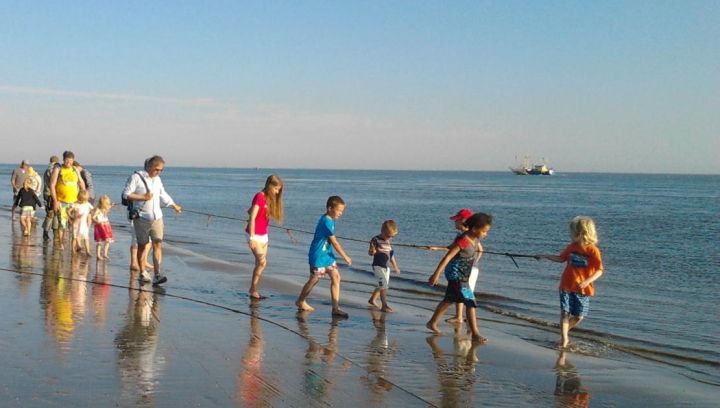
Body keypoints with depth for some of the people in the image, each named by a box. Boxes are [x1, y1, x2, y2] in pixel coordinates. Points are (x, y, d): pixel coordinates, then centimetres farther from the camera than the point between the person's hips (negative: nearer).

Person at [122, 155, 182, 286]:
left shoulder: (157, 180, 15)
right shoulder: (136, 177, -6)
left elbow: (163, 195, 31)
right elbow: (126, 194, -12)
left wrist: (174, 206, 41)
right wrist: (143, 197, -17)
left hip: (157, 218, 4)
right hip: (142, 218, -4)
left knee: (158, 244, -10)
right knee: (142, 246, 5)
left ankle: (156, 275, -16)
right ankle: (143, 273, 18)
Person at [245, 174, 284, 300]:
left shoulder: (269, 199, 10)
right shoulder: (259, 197, -15)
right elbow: (252, 218, -18)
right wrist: (252, 238, -20)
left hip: (263, 236, 8)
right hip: (255, 235, -8)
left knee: (260, 264, 7)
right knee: (262, 262, -10)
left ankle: (253, 290, 13)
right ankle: (253, 290, -1)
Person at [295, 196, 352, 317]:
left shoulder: (329, 220, 7)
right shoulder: (326, 222, -23)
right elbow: (334, 242, -21)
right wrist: (345, 257, -16)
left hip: (327, 255, 9)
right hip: (318, 256, -9)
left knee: (336, 277, 0)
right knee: (314, 279, 6)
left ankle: (336, 308, 0)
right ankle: (300, 301, 29)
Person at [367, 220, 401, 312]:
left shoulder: (389, 241, 8)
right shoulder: (376, 240, -13)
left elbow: (391, 255, 17)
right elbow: (370, 252, -13)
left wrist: (395, 267, 23)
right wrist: (373, 251, -37)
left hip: (386, 267, 8)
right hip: (378, 266, -8)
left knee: (382, 286, 18)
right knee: (384, 285, -13)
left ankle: (372, 299, 37)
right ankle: (384, 306, -9)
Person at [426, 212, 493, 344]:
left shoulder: (475, 238, 0)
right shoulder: (463, 241, -26)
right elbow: (448, 257, -27)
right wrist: (436, 274, -28)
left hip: (462, 275, 10)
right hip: (456, 275, -10)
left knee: (449, 300, 21)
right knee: (470, 302, -10)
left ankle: (432, 323, 37)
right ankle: (475, 334, -6)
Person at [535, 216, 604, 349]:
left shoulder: (593, 250, -13)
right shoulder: (572, 247, 1)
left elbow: (599, 270, -15)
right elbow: (561, 258, 18)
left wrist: (587, 281, -27)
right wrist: (545, 256, 11)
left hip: (582, 289, -3)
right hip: (566, 286, 3)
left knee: (579, 316, 3)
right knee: (565, 312, -3)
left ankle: (564, 331, 28)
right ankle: (564, 339, 5)